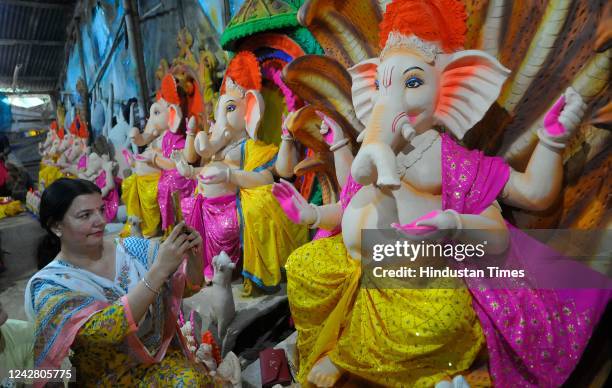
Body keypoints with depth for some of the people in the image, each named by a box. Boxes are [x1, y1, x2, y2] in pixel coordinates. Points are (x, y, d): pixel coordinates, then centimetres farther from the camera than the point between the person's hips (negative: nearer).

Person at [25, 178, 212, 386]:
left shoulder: (131, 249, -2)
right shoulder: (49, 286, -11)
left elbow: (188, 287, -1)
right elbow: (104, 329, -27)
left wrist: (194, 256, -22)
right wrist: (160, 269, -34)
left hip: (161, 359, 2)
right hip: (104, 378, -2)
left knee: (193, 380, -27)